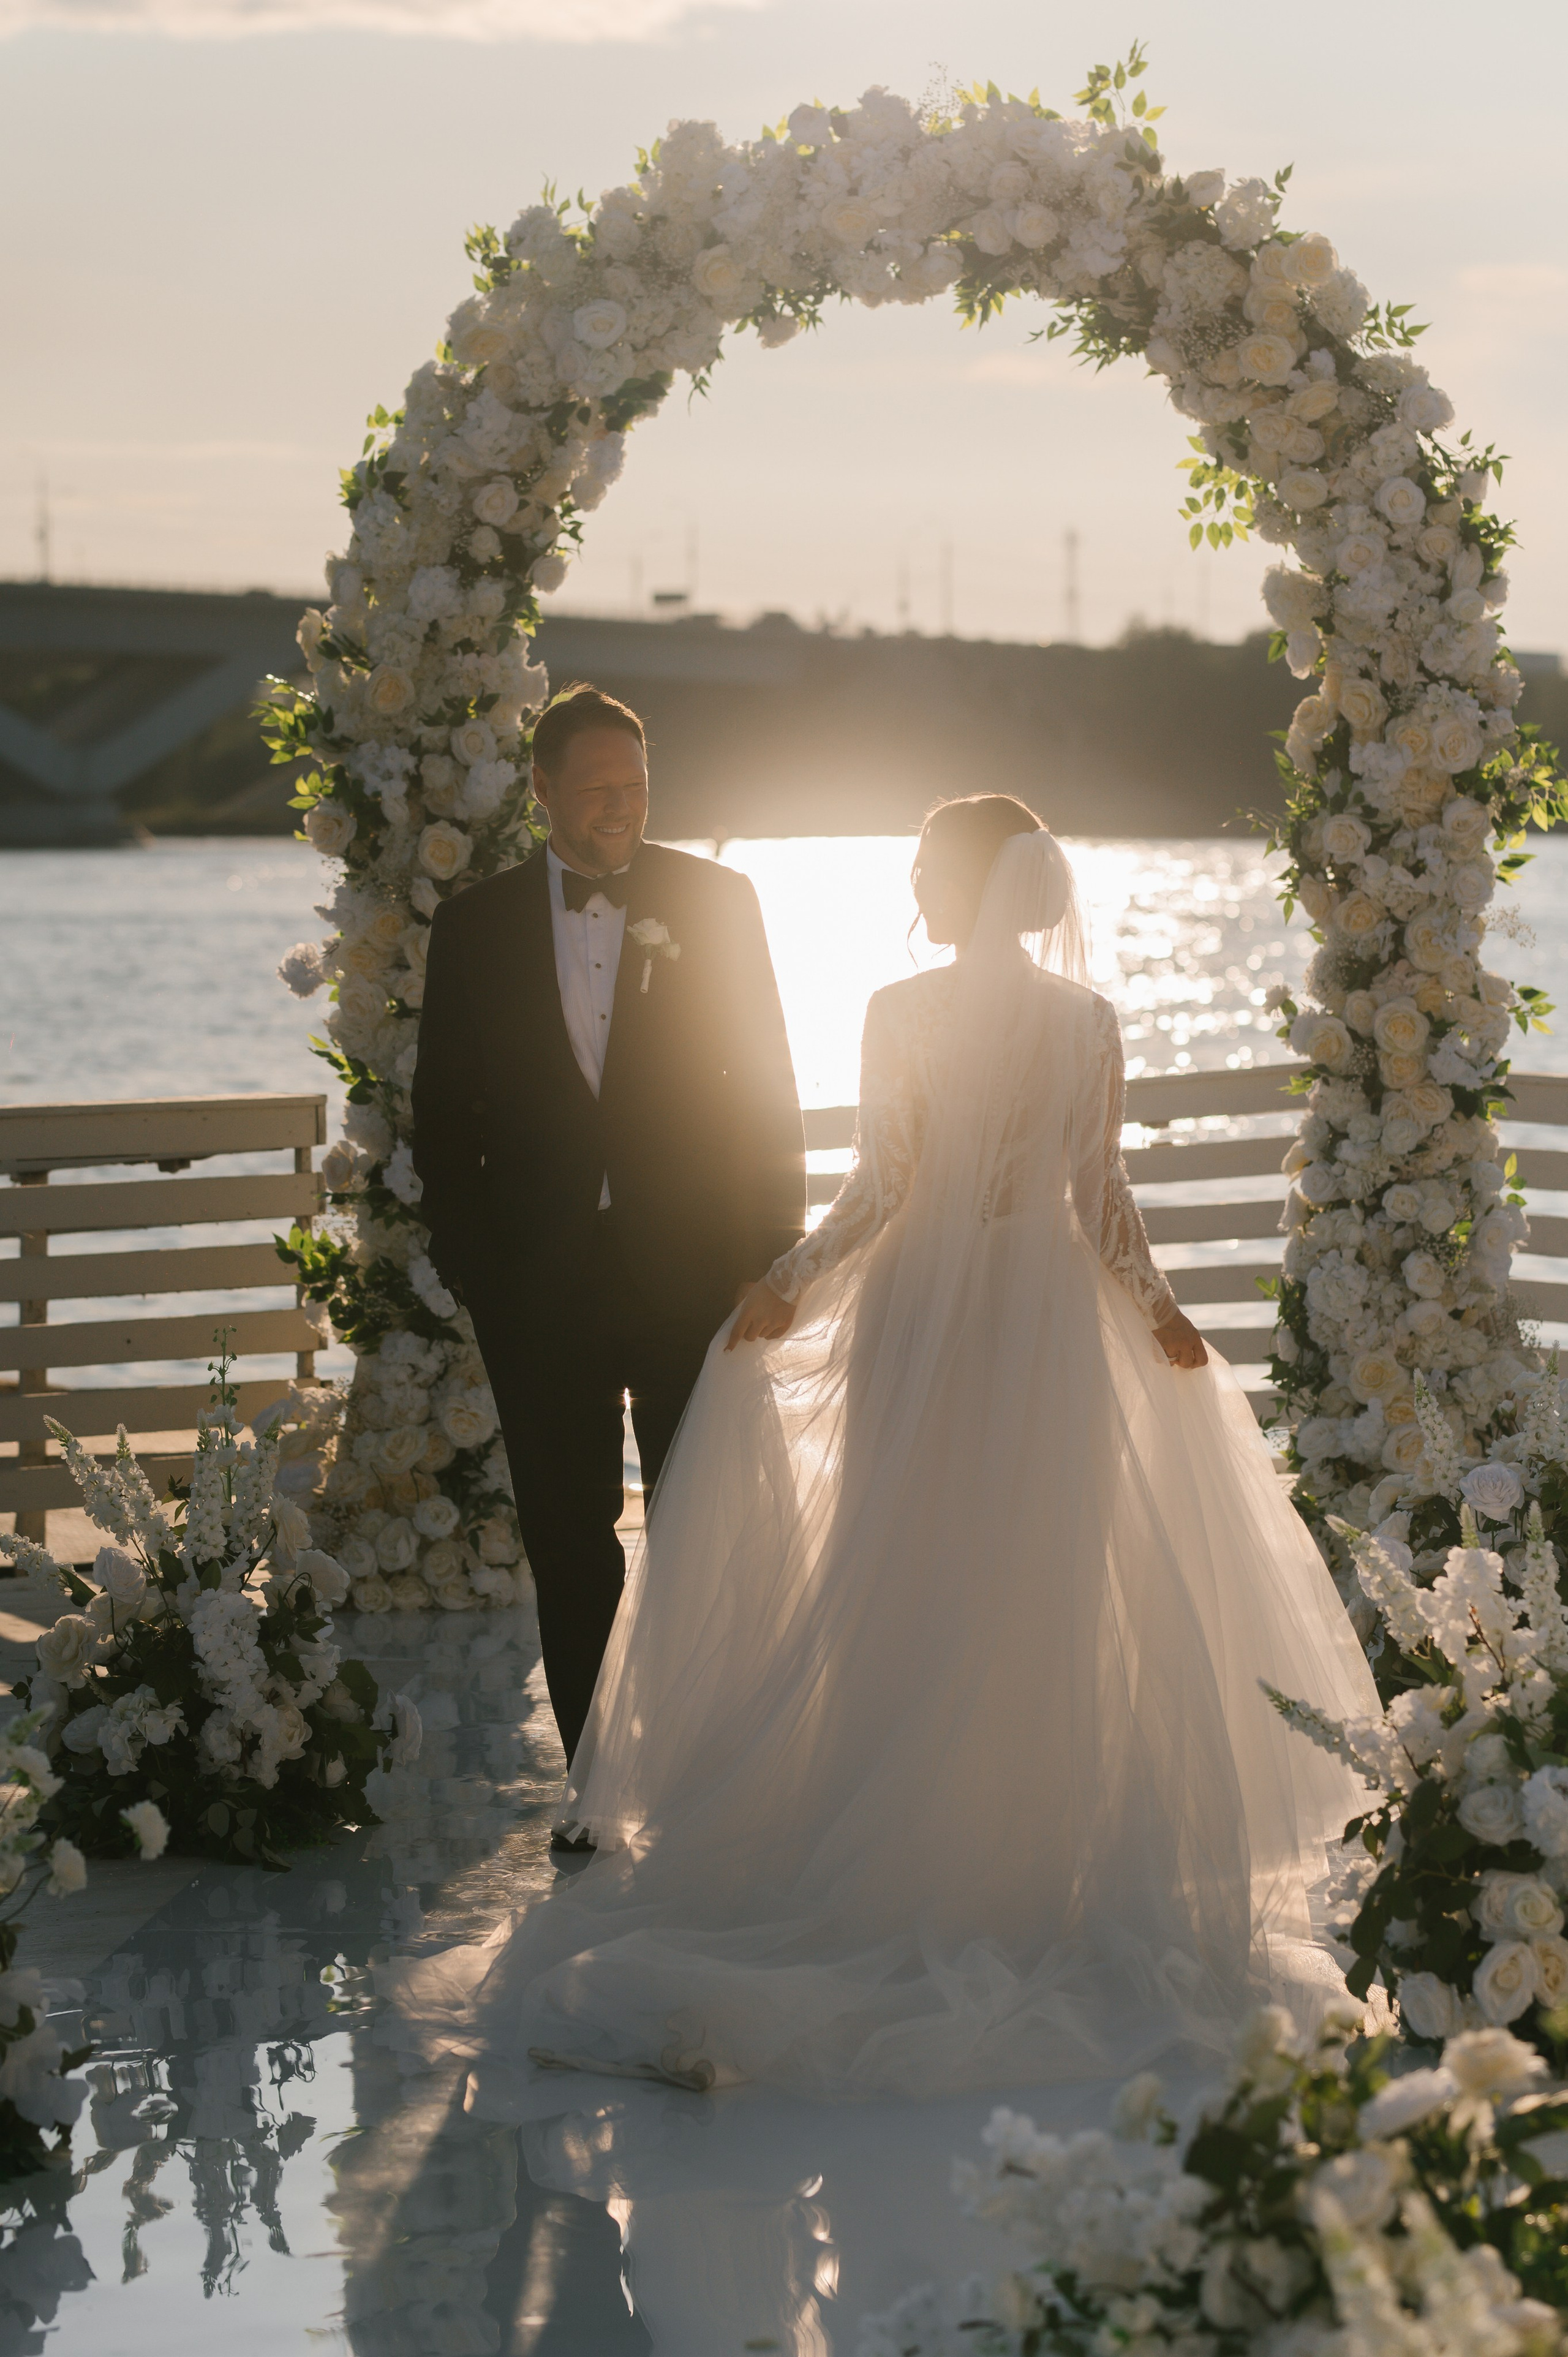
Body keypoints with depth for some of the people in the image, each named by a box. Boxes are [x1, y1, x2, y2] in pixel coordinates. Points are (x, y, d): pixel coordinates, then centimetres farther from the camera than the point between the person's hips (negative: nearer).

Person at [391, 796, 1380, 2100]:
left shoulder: (903, 1012, -10)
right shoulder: (1088, 1021, -2)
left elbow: (878, 1188, -12)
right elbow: (1103, 1197, -1)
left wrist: (784, 1289, -1)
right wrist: (1160, 1314, 13)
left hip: (922, 1323, -2)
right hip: (1052, 1324, 2)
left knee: (908, 1591, 7)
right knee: (1050, 1597, 9)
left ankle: (900, 1851, 10)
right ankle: (1045, 1852, 15)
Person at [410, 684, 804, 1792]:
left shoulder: (716, 901, 2)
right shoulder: (476, 924, 4)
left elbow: (766, 1080, 2)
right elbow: (445, 1111, 6)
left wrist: (776, 1242, -4)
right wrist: (472, 1260, -2)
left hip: (694, 1269, -1)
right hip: (542, 1281, 1)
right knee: (568, 1539, 7)